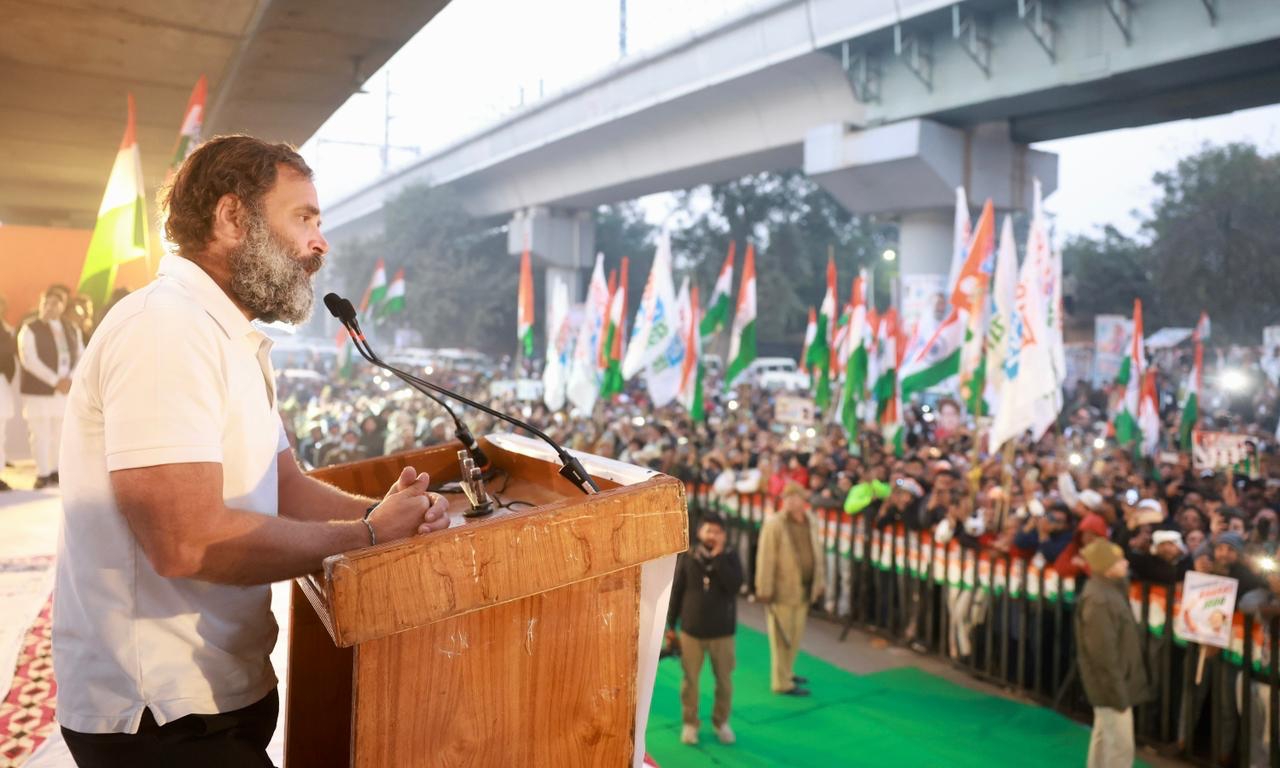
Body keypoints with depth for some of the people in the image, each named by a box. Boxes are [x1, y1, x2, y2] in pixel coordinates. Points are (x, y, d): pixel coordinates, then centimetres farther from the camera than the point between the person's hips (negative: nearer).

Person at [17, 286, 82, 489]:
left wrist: (70, 379, -9)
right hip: (38, 390, -4)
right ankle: (42, 474, 5)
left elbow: (81, 357, 8)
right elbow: (29, 360, -12)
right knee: (41, 434, -3)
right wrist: (54, 381, -18)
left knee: (61, 432, 6)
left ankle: (56, 472, 15)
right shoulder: (30, 329, -2)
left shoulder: (71, 330, 13)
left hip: (65, 390, 4)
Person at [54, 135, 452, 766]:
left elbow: (287, 488, 9)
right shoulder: (164, 326, -21)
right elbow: (187, 539, -29)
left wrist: (379, 514, -10)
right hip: (159, 715, -9)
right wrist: (369, 535, -19)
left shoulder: (233, 342, 13)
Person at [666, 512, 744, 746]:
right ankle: (690, 723, 25)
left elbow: (734, 586, -21)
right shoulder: (687, 557, -4)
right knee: (690, 680, 8)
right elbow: (676, 592, 1)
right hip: (691, 630, 0)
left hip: (722, 632, 0)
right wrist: (670, 626, 2)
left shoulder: (730, 557, -4)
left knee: (724, 681, 11)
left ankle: (721, 722, 30)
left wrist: (718, 557, -21)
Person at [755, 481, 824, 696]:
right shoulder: (774, 524, -15)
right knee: (782, 637, 3)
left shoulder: (811, 520, 5)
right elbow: (766, 559, -15)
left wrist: (818, 583, 13)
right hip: (782, 589, -6)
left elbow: (816, 552, 12)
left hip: (804, 589, 6)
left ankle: (787, 673, 35)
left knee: (796, 636, 18)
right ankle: (782, 683, 15)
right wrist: (764, 590, -15)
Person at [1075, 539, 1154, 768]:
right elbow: (1103, 651, -26)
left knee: (1105, 737, 22)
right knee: (1120, 746, -1)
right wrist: (1117, 690, -22)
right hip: (1111, 684, -10)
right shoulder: (1098, 600, -28)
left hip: (1113, 681, 10)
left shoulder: (1109, 588, 4)